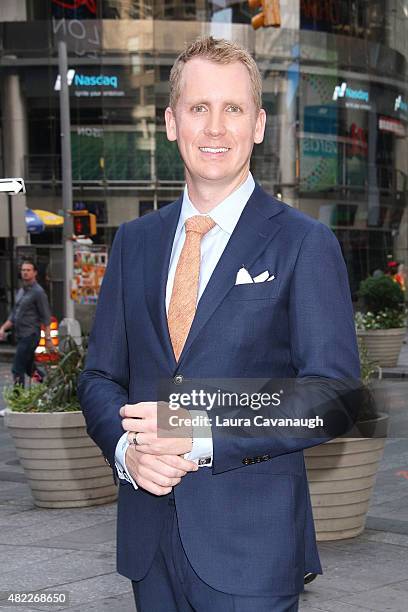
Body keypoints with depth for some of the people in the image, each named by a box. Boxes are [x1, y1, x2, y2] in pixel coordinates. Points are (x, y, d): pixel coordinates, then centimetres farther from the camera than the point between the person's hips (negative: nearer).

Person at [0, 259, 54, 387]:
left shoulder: (38, 292, -10)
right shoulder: (21, 291, 16)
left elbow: (46, 317, -12)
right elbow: (14, 314, 22)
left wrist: (48, 338, -16)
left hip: (30, 335, -9)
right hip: (21, 336, 9)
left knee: (17, 369, -10)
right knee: (29, 368, 15)